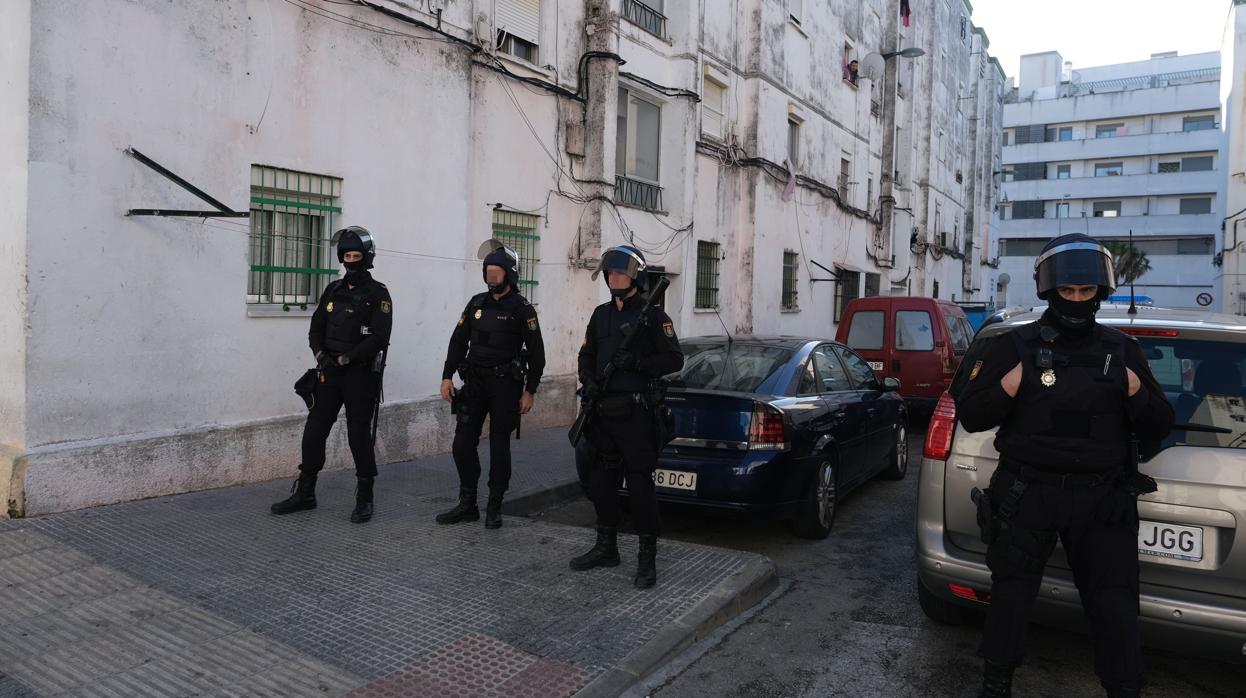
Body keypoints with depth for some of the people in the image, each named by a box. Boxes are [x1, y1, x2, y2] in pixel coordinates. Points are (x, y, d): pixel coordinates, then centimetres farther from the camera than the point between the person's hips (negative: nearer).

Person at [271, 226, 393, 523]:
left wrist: (345, 359, -18)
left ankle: (364, 499, 13)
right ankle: (305, 493, 19)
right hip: (329, 373, 5)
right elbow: (316, 329, 12)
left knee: (359, 436, 0)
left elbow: (379, 338, -14)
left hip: (361, 374, -5)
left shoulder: (377, 294, -5)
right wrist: (321, 354, -7)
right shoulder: (333, 290, 12)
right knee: (314, 431, 6)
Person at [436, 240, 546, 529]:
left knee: (499, 447, 2)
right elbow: (458, 341, 10)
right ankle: (467, 505, 16)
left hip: (505, 386, -5)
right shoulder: (477, 303, 10)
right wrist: (447, 377, 2)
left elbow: (536, 352, -5)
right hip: (474, 384, 5)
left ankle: (494, 508, 14)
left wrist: (530, 391, -9)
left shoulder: (521, 308, -5)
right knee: (463, 443, 2)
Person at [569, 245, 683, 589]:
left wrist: (637, 362, -19)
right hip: (603, 413, 7)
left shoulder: (652, 315, -4)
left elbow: (674, 359, -7)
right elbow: (586, 355, 19)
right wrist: (588, 382, 0)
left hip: (636, 414, -6)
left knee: (640, 485, -4)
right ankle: (606, 548, 28)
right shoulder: (601, 314, 15)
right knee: (601, 482, 13)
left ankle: (647, 558, 6)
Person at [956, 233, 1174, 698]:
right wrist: (1011, 384, -18)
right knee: (1011, 596, 8)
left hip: (1102, 500, 2)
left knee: (1115, 609, 5)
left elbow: (1158, 429, 9)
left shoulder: (1122, 351, 8)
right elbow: (969, 416, -2)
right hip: (1027, 494, -1)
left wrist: (1136, 392, -10)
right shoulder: (1014, 347, 0)